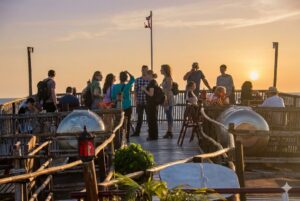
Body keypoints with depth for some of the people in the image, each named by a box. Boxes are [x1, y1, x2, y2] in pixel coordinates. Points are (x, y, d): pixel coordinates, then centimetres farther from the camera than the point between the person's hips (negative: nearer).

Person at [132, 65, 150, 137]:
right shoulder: (137, 80, 4)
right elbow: (135, 91, 4)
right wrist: (136, 100, -2)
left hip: (148, 102, -2)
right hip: (139, 102, 2)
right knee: (139, 117, 9)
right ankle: (137, 132, 17)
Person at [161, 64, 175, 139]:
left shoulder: (168, 78, -12)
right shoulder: (165, 78, 15)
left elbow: (169, 90, -17)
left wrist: (166, 100, -20)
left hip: (169, 98, -9)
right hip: (165, 98, 9)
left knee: (169, 115, -4)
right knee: (168, 115, 11)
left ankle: (170, 132, 1)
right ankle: (169, 131, 17)